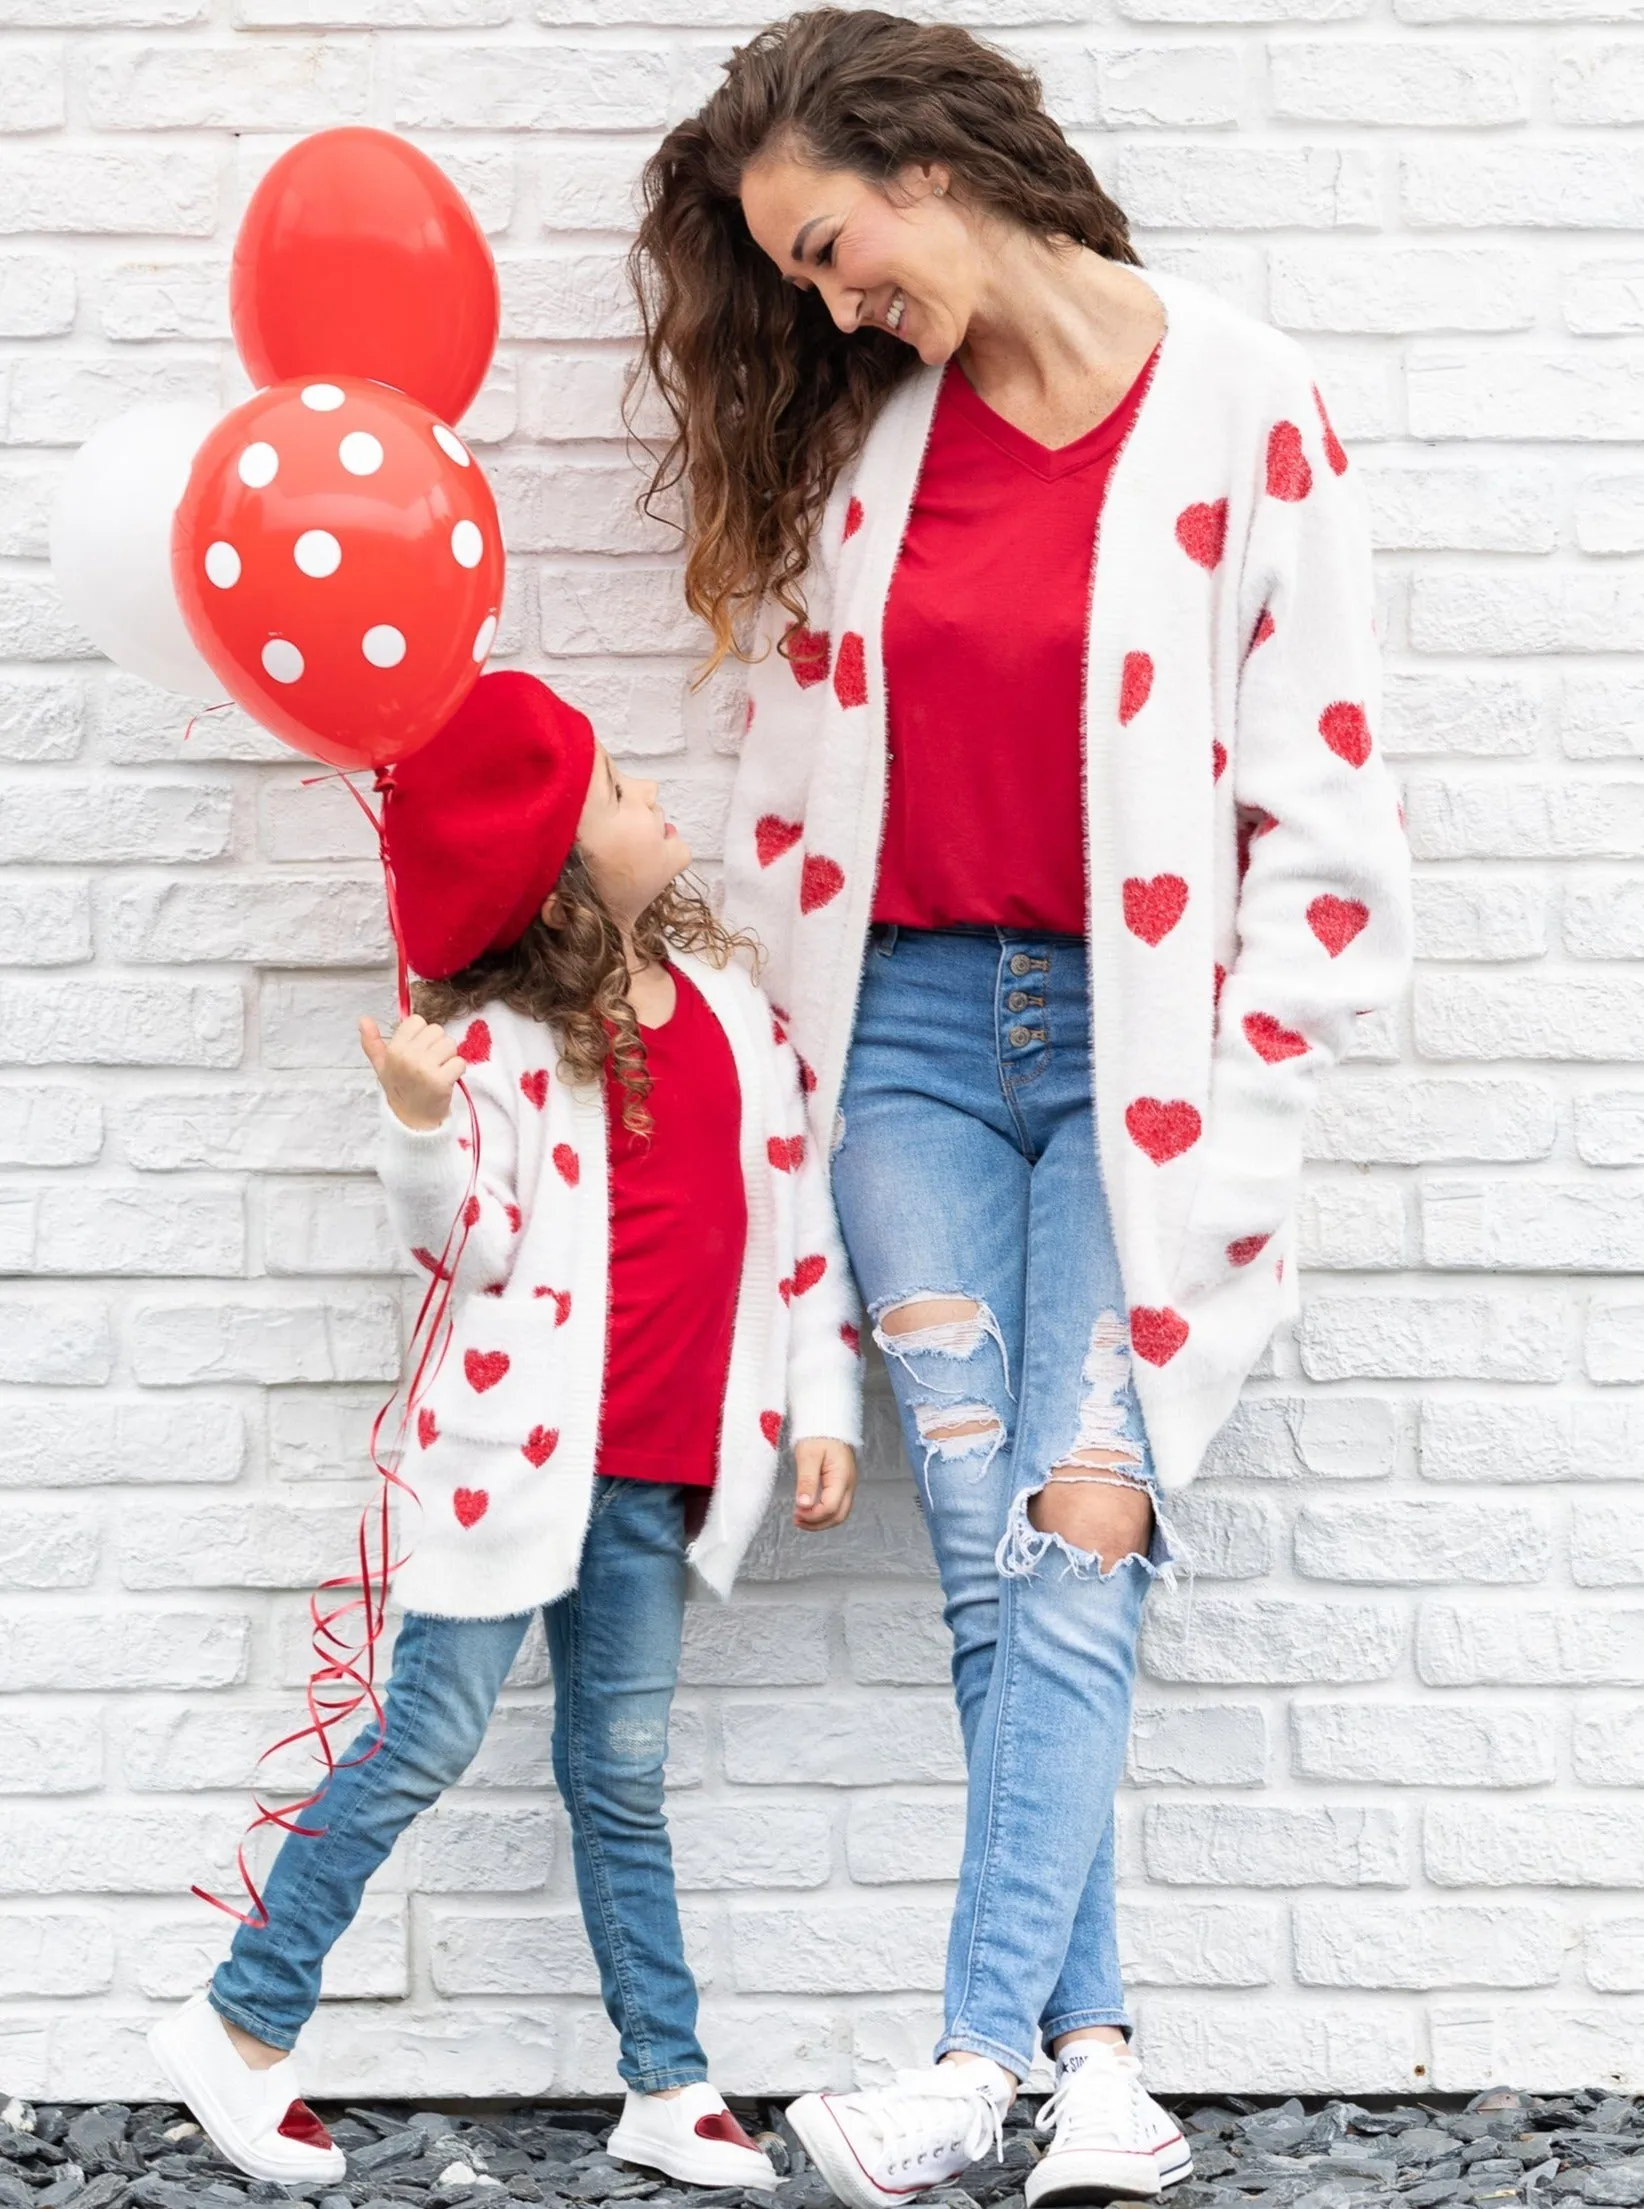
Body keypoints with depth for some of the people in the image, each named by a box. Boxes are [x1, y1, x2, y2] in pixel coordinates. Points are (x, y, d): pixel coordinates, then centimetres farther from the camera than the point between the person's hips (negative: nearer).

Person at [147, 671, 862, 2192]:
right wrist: (422, 1122, -29)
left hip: (660, 1467, 5)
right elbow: (469, 1249, -12)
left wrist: (822, 1408, 8)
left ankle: (668, 2088, 14)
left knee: (622, 1767, 11)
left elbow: (797, 1215, 11)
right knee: (432, 1736, -1)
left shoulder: (730, 999, 7)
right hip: (525, 1441, -5)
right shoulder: (502, 1039, -9)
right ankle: (240, 2027, 11)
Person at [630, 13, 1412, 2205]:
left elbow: (1321, 815, -6)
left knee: (1077, 1547, -10)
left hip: (1135, 1036, -4)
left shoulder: (1240, 408, -6)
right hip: (913, 1025, 4)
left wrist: (1221, 1113, -8)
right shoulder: (855, 435, 8)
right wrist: (763, 1040, 9)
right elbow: (790, 781, 13)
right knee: (988, 1560, -2)